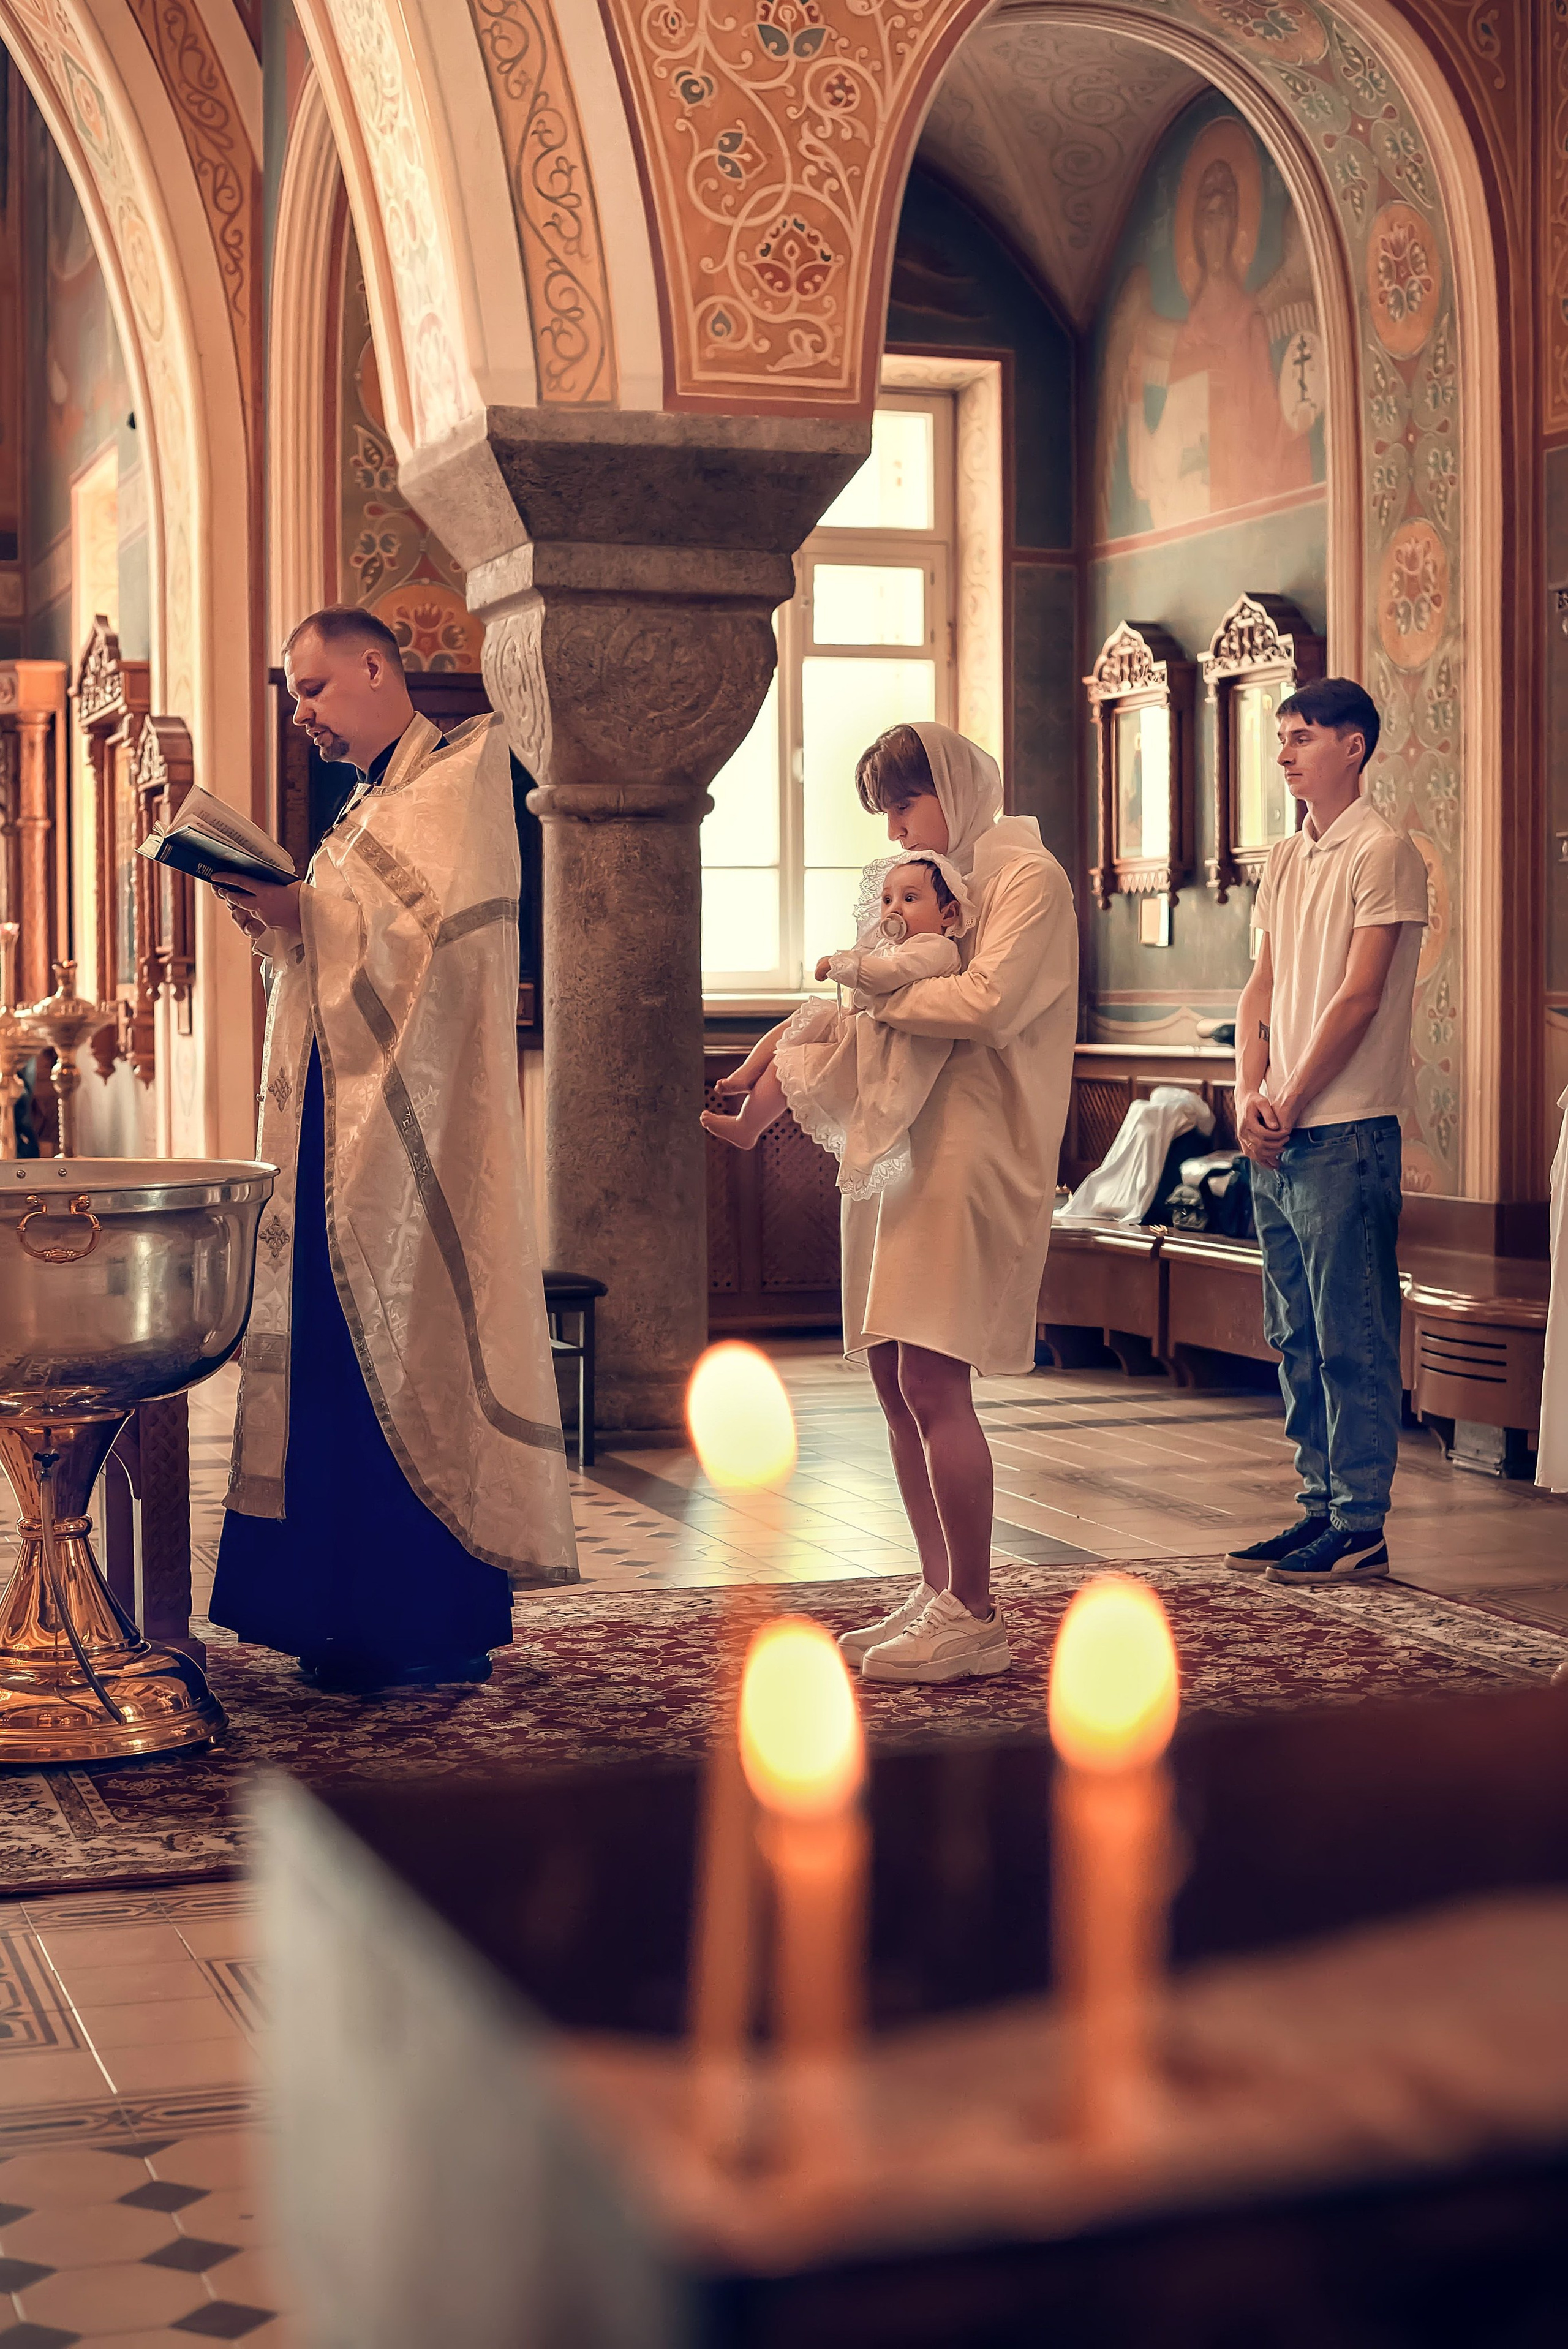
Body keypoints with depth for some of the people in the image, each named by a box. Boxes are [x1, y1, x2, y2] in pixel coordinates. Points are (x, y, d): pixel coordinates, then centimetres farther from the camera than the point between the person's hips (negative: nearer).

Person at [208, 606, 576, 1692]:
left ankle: (442, 1623, -4)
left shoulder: (465, 769, -3)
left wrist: (306, 914, -16)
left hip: (416, 1127, -8)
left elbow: (428, 924, -16)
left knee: (408, 1350, -9)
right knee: (342, 1351, 6)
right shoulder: (369, 806, 23)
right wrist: (281, 924, 3)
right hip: (345, 1129, 9)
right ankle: (366, 1612, 10)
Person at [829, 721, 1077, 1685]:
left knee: (933, 1385, -11)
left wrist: (877, 991, -8)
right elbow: (875, 993, 21)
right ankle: (939, 1595, 15)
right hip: (907, 1150, 9)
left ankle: (975, 1619, -4)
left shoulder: (1029, 877, -5)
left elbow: (986, 1003, -20)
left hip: (976, 1155, -9)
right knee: (897, 1381, 7)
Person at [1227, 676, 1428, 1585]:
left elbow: (1359, 1000, -14)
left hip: (1347, 1132, -8)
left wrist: (1291, 1105, -11)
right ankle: (1322, 1506, 20)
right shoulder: (1286, 861, 16)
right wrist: (1250, 1095, -1)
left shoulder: (1383, 854, -8)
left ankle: (1362, 1528, 0)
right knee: (1297, 1336, 12)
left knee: (1353, 1339, -5)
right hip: (1279, 1137, 8)